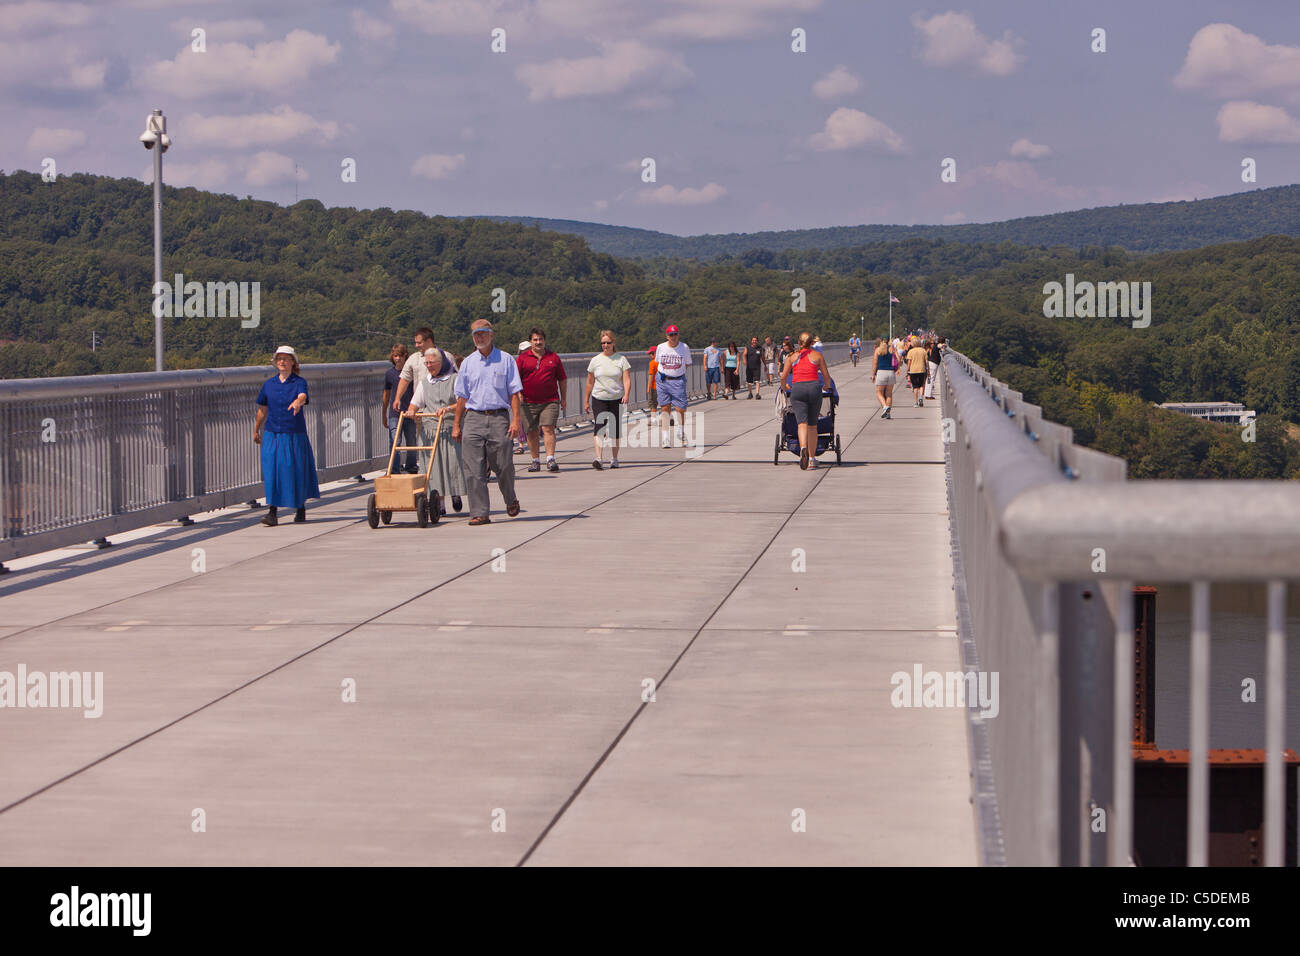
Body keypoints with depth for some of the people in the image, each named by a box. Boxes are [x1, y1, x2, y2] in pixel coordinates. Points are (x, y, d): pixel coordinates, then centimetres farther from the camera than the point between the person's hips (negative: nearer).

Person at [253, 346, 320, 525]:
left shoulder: (299, 382, -2)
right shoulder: (269, 384, 8)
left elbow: (302, 396, -24)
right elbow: (263, 409, 17)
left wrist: (297, 402, -47)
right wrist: (256, 430, 21)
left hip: (294, 434, -2)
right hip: (272, 434, 2)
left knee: (297, 470, 5)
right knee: (271, 471, -8)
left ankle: (301, 507, 27)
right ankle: (272, 512, -8)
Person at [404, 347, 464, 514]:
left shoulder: (454, 379, 3)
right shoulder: (424, 382, 16)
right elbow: (415, 403, 17)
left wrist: (448, 408, -23)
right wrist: (411, 412, -6)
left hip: (450, 427, -3)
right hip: (429, 429, 3)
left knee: (452, 462, -6)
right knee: (433, 466, -2)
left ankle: (455, 495, 19)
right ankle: (440, 504, 0)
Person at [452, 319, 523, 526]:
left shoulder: (505, 360, 5)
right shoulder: (468, 363, 12)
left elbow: (514, 393, 3)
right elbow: (462, 396, 15)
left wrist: (516, 419, -8)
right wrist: (456, 425, 10)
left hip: (498, 418, -2)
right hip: (473, 418, 2)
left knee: (503, 465, -1)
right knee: (473, 470, -5)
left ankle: (510, 500, 27)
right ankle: (479, 513, -2)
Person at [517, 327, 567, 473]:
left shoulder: (553, 357, 10)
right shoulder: (522, 359, 7)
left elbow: (561, 379, 15)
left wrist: (563, 399, 13)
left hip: (550, 401, -1)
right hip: (529, 402, 1)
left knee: (548, 428, -13)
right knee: (531, 432, 3)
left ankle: (550, 459, -16)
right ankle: (535, 460, 13)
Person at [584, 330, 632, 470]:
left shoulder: (621, 360, 3)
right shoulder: (595, 361, 7)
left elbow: (627, 379, -4)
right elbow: (590, 382, 13)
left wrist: (626, 394, -20)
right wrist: (586, 401, 12)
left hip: (616, 400, 0)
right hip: (599, 399, 0)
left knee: (615, 431, 5)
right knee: (599, 427, -18)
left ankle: (614, 459, 19)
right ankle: (598, 458, -28)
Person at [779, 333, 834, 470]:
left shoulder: (792, 356, 13)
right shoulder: (817, 355, 12)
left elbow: (783, 377, 9)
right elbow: (826, 376, 12)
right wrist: (828, 388, 31)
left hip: (797, 388, 0)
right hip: (814, 387, 0)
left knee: (802, 423, -8)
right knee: (812, 425, 11)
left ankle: (803, 448, -37)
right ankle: (812, 458, 15)